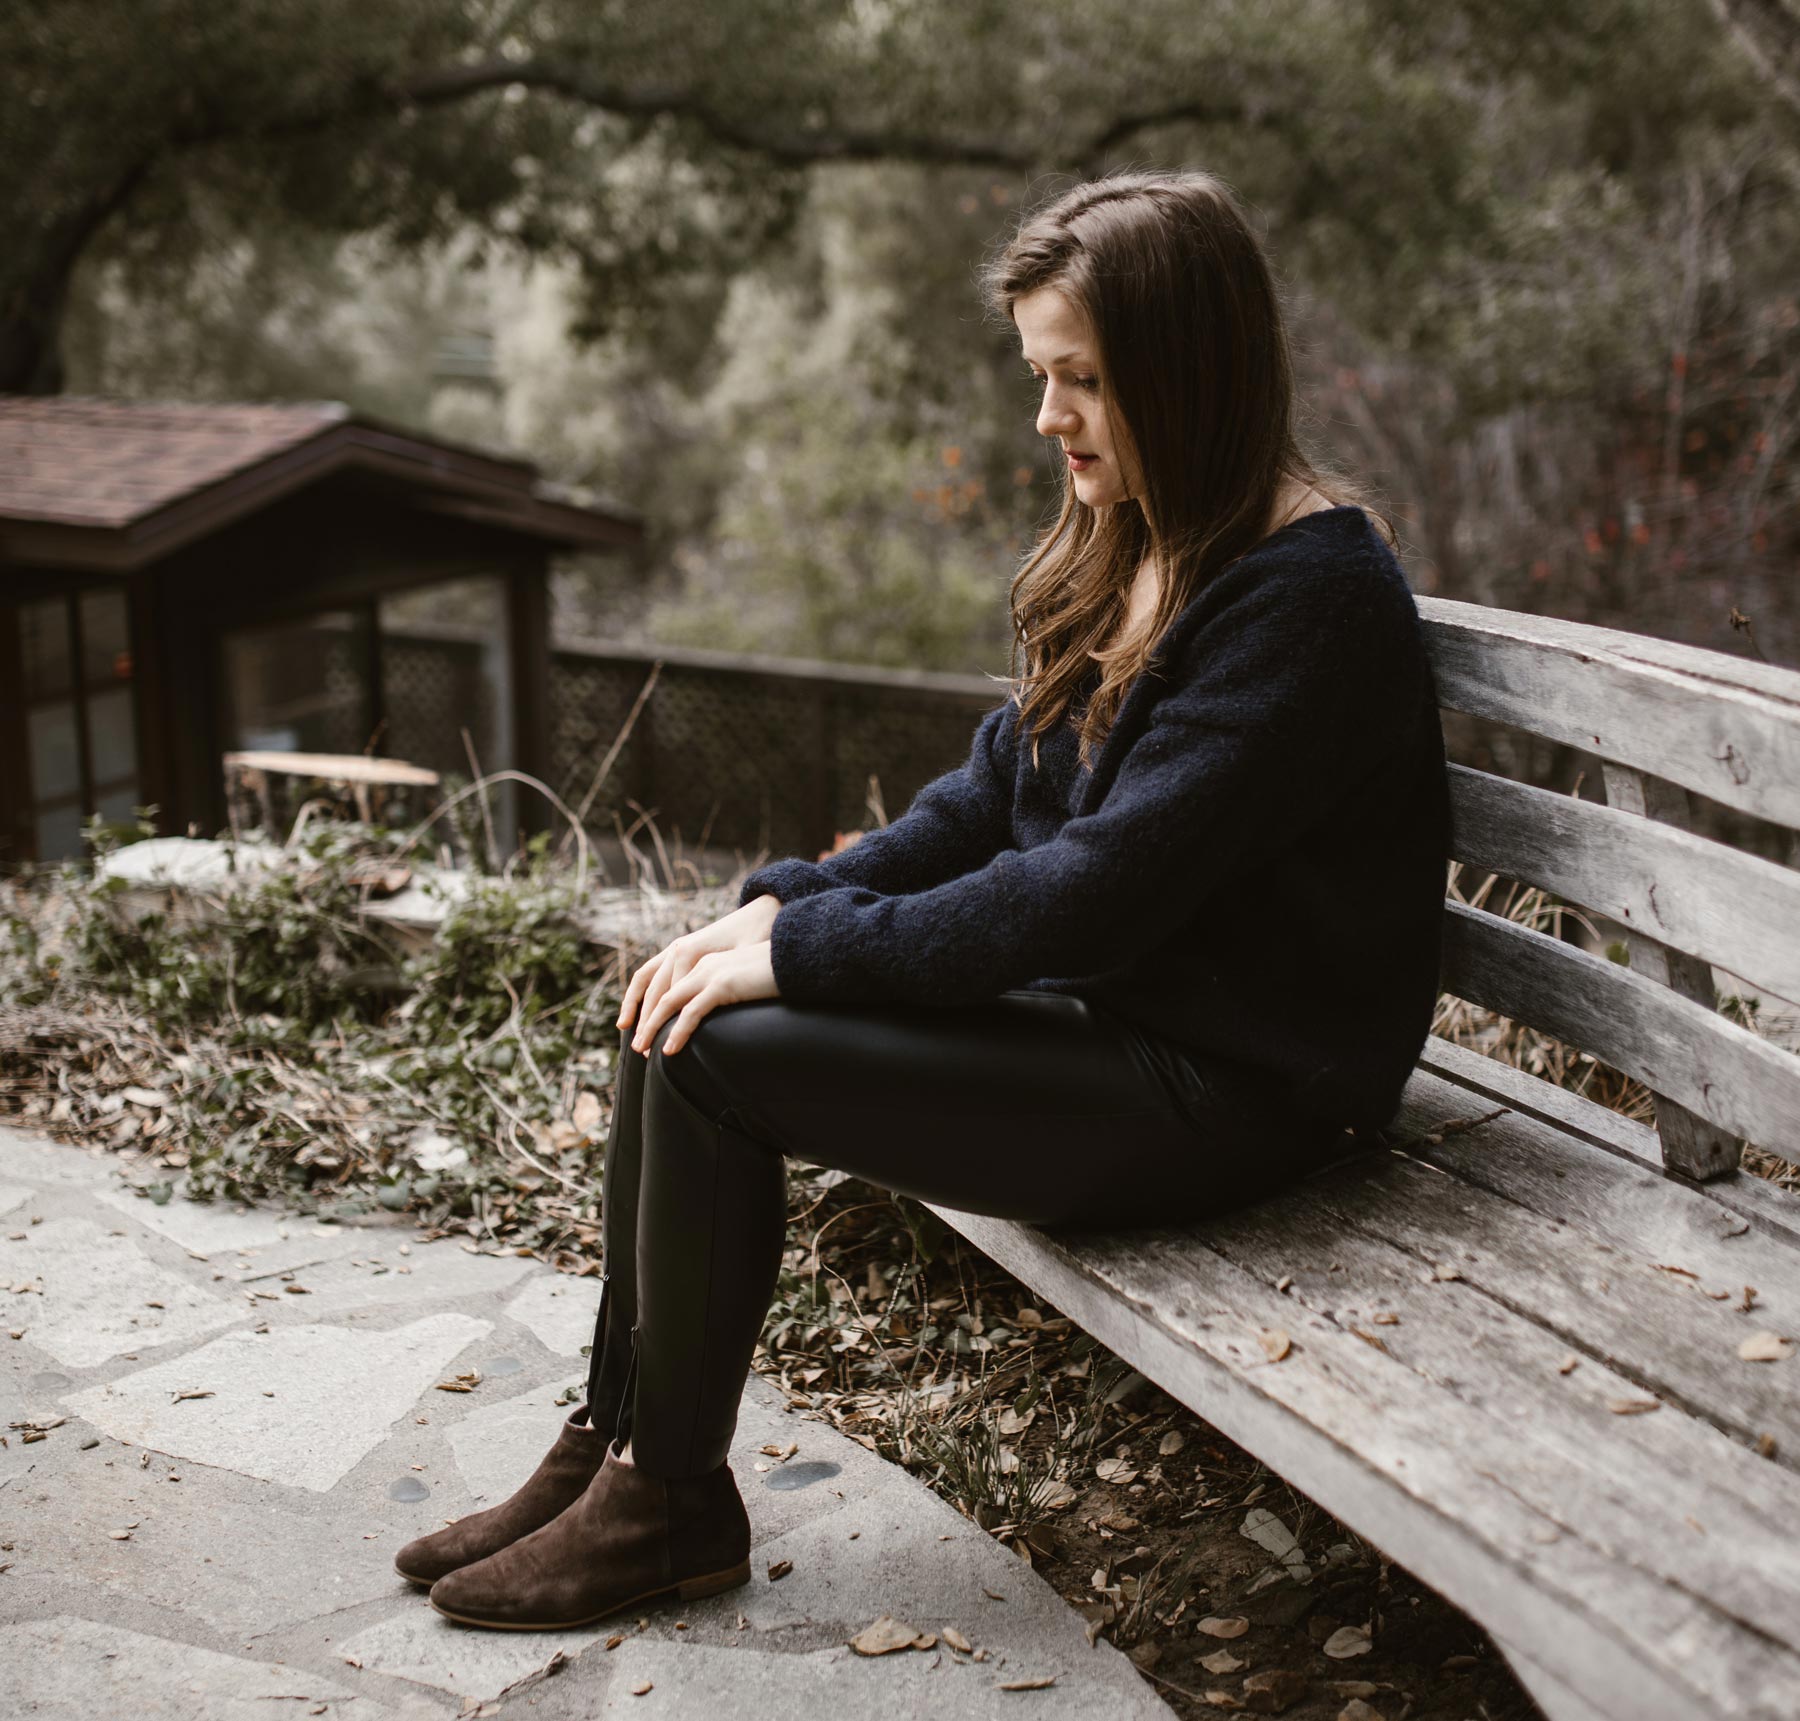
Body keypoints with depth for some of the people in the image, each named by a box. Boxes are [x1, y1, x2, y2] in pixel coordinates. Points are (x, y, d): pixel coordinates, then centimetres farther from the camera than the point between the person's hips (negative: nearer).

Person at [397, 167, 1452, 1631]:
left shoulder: (1309, 591, -19)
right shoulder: (1133, 549, 10)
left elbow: (1105, 882, -25)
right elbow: (992, 799, 11)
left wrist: (808, 950, -20)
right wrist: (785, 905, -2)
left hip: (1230, 1091, -9)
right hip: (1100, 1011, 9)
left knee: (716, 1058, -17)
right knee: (680, 1014, -2)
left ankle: (673, 1507, 3)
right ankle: (613, 1446, 9)